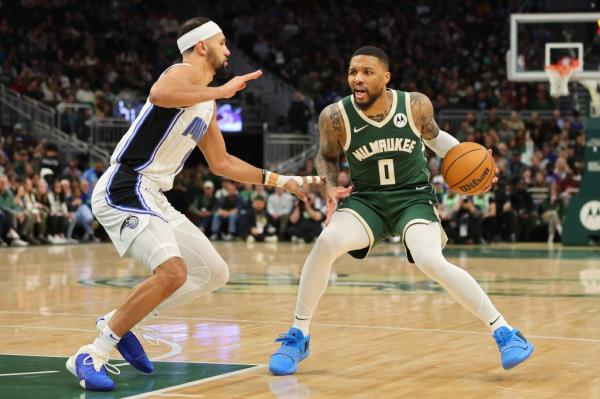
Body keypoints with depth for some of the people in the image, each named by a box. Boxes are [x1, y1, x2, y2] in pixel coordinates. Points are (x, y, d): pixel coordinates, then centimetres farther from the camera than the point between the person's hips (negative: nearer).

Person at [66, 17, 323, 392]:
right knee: (173, 271, -28)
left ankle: (118, 322, 16)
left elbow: (221, 163, 29)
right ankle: (91, 356, -18)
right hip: (124, 189, -10)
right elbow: (158, 94, -35)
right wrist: (222, 91, -25)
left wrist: (279, 180, 26)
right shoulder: (183, 72, -9)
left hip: (153, 198, 10)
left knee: (215, 273, 13)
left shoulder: (206, 103, 19)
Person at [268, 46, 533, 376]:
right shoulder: (335, 116, -14)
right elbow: (326, 157, 7)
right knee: (326, 243, -28)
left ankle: (504, 333, -17)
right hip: (365, 199, 1)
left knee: (431, 262, -28)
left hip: (413, 198, -1)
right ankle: (298, 337, -11)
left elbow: (433, 136, 10)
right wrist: (330, 187, -12)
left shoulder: (416, 105, -13)